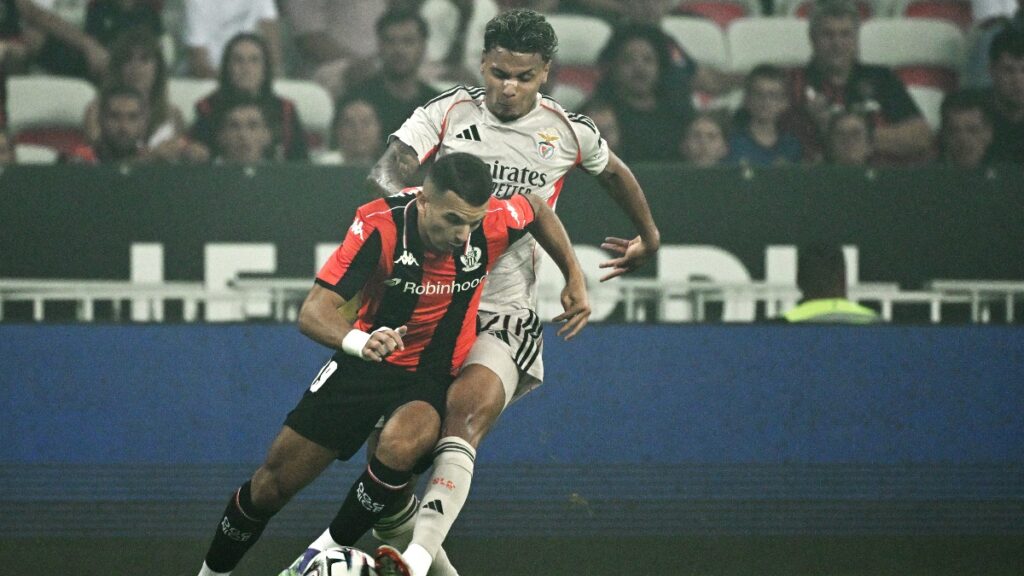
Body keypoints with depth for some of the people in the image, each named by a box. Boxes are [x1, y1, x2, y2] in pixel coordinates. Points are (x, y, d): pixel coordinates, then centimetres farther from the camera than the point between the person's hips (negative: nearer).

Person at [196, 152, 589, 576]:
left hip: (434, 376, 0)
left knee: (400, 444, -35)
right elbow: (313, 312, -31)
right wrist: (358, 341, -51)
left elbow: (538, 209, 6)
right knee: (271, 485, 3)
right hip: (364, 365, 0)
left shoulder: (496, 221, -20)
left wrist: (574, 279, 3)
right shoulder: (379, 225, -26)